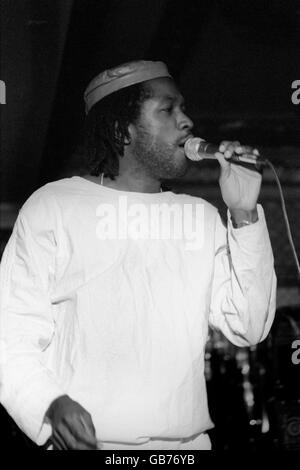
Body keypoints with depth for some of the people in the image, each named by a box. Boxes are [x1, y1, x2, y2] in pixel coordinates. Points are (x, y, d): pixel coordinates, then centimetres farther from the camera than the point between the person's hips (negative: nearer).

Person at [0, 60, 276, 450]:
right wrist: (50, 404, -24)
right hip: (88, 441, -3)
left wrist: (245, 215, -4)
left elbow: (247, 329, 3)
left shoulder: (201, 217, 12)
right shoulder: (52, 206, 0)